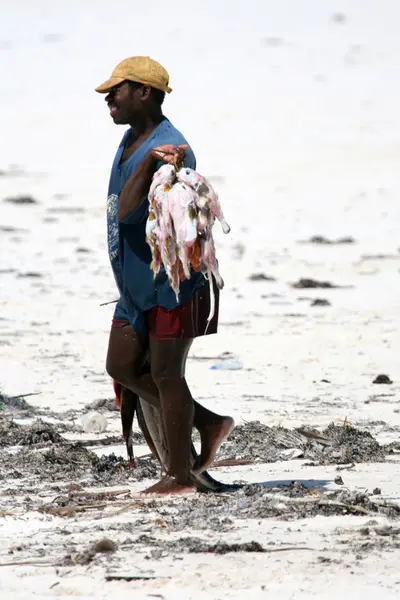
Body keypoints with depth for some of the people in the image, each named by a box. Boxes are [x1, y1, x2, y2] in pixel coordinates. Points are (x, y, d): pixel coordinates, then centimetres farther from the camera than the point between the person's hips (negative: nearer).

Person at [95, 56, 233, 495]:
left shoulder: (169, 149, -22)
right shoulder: (131, 141, 10)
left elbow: (128, 212, -30)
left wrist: (148, 162, -39)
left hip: (171, 281, -10)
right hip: (137, 283, 10)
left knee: (165, 374, -2)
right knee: (122, 366, 11)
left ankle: (180, 474, 10)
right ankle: (209, 423, 22)